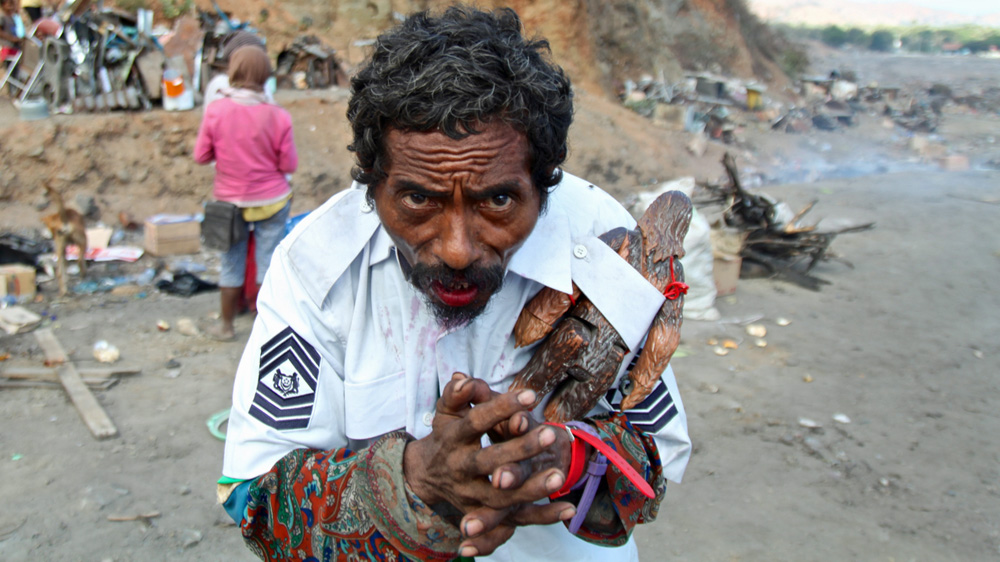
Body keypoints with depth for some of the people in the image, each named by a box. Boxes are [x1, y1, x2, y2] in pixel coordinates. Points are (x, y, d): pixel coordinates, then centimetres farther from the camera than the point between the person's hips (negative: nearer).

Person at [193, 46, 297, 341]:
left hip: (229, 200, 1)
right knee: (269, 263, 10)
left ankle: (226, 325, 28)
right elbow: (289, 164, -8)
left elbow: (201, 156, -3)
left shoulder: (215, 111, -12)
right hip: (271, 200, -1)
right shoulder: (277, 116, -15)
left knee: (231, 264, 15)